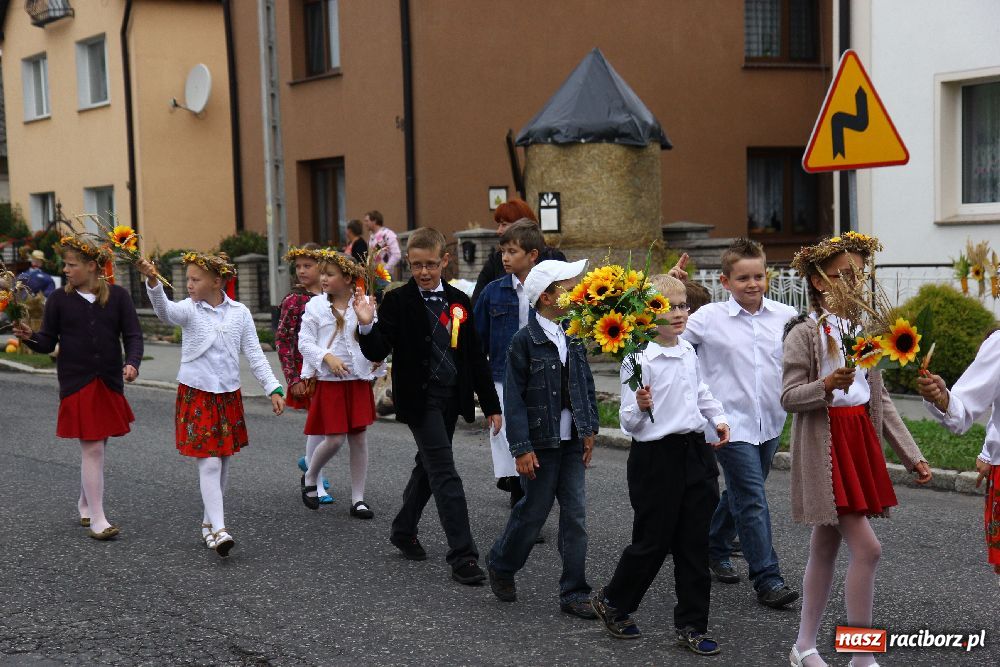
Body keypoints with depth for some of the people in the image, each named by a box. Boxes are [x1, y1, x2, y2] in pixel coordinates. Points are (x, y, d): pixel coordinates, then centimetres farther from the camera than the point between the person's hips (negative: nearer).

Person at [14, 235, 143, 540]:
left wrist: (132, 363, -19)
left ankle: (85, 504, 35)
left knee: (96, 447, 14)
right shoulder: (59, 300, 1)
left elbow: (133, 335, -2)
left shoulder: (117, 296, 1)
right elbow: (48, 343, 2)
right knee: (91, 449, -9)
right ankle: (97, 519, -4)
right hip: (76, 385, -2)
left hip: (109, 384, 2)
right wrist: (30, 337, -19)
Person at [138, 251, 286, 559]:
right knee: (209, 464, -10)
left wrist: (274, 388, -2)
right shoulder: (190, 309, -7)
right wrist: (152, 283, -47)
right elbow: (166, 312, -29)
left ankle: (209, 522, 27)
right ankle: (218, 530, -14)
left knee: (223, 461, 12)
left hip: (229, 395, 4)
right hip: (196, 394, -3)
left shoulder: (240, 313, 1)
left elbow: (254, 355, 4)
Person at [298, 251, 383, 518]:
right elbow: (305, 342, -1)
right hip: (329, 380, -2)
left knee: (359, 437, 4)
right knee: (334, 439, -6)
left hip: (358, 379, 2)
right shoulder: (316, 305, 1)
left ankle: (358, 499, 14)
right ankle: (310, 478, 24)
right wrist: (328, 357, -15)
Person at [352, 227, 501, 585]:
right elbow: (377, 353, -13)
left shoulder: (458, 301, 6)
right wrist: (368, 326, -33)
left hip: (451, 397, 6)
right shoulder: (397, 301, -8)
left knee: (428, 466, 18)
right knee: (445, 474, -10)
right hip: (419, 398, -6)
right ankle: (463, 556, -10)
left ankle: (404, 530, 37)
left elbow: (475, 356, 10)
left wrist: (491, 404, 10)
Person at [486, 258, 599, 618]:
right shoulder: (524, 341, -12)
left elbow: (586, 384, 14)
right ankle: (501, 566, 31)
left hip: (572, 441, 5)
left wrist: (590, 429, 8)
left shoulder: (572, 336, 6)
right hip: (541, 443, -5)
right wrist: (521, 448, -15)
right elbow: (514, 398, -12)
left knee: (575, 516, 4)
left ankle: (574, 593, 11)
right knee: (532, 513, 5)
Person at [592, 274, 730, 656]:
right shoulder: (639, 359, -15)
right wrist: (640, 407, -34)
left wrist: (718, 417, 17)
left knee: (695, 543, 8)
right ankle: (612, 603, 27)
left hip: (694, 450, 7)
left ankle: (691, 625, 18)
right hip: (656, 456, -7)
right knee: (653, 541, 3)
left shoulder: (688, 352, 8)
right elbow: (629, 423, -14)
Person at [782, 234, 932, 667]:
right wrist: (827, 386, -31)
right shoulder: (804, 333, -11)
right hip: (825, 446, -7)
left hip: (860, 440, 7)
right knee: (866, 548, -12)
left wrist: (911, 455, 10)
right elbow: (789, 397, -13)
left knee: (826, 546, 14)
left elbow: (880, 400, 13)